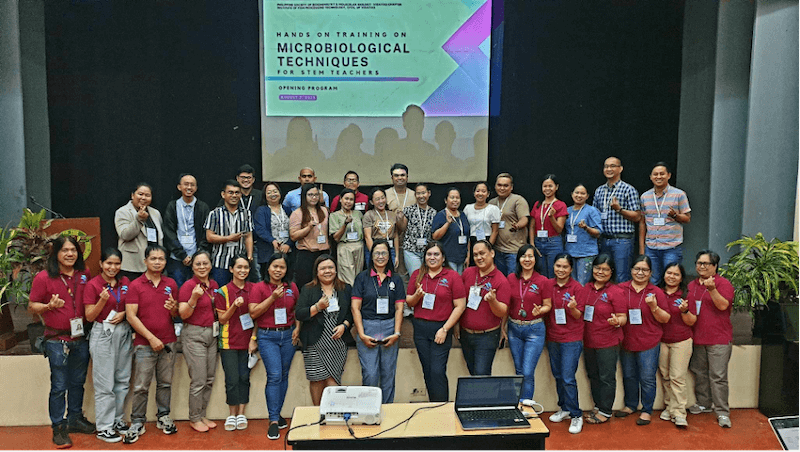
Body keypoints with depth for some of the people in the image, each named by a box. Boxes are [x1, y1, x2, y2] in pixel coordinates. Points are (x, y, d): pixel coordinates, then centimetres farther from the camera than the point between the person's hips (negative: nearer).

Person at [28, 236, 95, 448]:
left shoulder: (84, 275, 4)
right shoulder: (43, 278, -8)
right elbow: (31, 307, -3)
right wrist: (49, 306, -22)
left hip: (80, 338, 5)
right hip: (57, 340, -4)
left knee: (78, 382, 16)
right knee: (59, 386, 1)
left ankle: (75, 419, 31)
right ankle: (58, 428, 14)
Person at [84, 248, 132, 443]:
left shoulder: (125, 282, 5)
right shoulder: (92, 285, -8)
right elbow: (89, 317, -8)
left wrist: (123, 313, -7)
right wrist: (102, 300, -23)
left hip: (124, 333, 5)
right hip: (102, 334, -5)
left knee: (122, 380, 11)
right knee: (105, 384, -1)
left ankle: (117, 419, 24)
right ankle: (104, 427, 9)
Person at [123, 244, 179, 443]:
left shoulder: (171, 284, 9)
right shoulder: (135, 285, -3)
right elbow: (131, 316, -9)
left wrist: (173, 308, -13)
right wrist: (151, 338, -14)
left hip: (168, 343, 3)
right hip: (144, 344, -3)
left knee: (165, 383, 10)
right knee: (141, 386, 0)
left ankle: (163, 417, 23)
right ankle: (137, 424, 12)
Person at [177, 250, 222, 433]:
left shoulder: (214, 285, 9)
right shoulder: (188, 286, -11)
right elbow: (183, 314, -16)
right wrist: (194, 298, -29)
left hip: (212, 334, 7)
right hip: (194, 334, -7)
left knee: (210, 378, 11)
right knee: (199, 381, -4)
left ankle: (202, 415, 24)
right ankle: (194, 418, 13)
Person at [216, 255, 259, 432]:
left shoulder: (253, 289, 4)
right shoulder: (223, 291, -3)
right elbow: (222, 319, -2)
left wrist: (253, 339, 0)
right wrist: (235, 306, -18)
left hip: (247, 341, 2)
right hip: (229, 341, -2)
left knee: (244, 377, 4)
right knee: (232, 379, -2)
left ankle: (241, 413, 16)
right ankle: (232, 414, 13)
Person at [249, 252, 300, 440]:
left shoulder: (292, 287, 6)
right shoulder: (260, 287, -4)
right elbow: (253, 312, -11)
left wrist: (297, 328, 2)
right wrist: (272, 298, -18)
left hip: (288, 335, 4)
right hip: (268, 336, -4)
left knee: (284, 376, 9)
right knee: (274, 376, -11)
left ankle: (277, 413, 24)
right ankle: (273, 421, -6)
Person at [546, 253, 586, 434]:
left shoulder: (577, 288, -8)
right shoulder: (548, 285, 3)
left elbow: (579, 315, -9)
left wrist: (573, 307, -29)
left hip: (572, 339, -5)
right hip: (552, 337, 5)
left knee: (568, 378, -7)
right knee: (558, 376, 14)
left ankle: (576, 415, 5)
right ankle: (564, 408, 30)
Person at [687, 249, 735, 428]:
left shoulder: (723, 283, -4)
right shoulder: (691, 285, 14)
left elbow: (723, 305, -18)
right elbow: (688, 308, 26)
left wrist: (712, 289, -30)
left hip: (719, 339, -6)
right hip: (697, 338, 6)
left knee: (718, 376, -6)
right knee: (700, 373, 14)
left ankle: (722, 412, 1)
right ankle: (703, 404, 27)